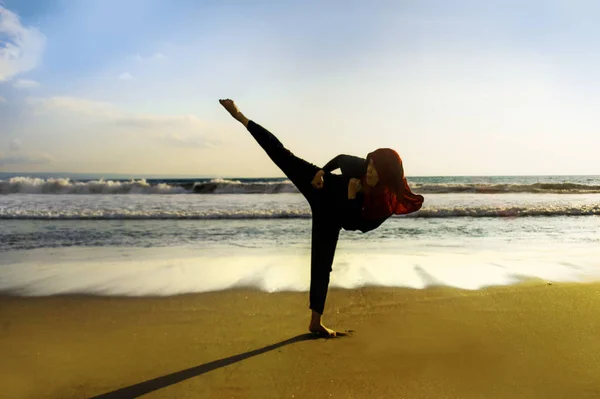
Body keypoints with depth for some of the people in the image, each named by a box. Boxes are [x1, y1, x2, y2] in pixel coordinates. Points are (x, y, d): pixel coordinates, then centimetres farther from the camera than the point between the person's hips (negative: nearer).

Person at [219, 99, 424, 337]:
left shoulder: (388, 204, -28)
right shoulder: (360, 167, -26)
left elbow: (359, 226, -28)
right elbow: (341, 158, -4)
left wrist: (352, 197, -37)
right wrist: (322, 171, -17)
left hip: (330, 218, 0)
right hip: (319, 188, 1)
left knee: (322, 267, 1)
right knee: (282, 154, -4)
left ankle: (316, 322, 16)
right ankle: (241, 118, 13)